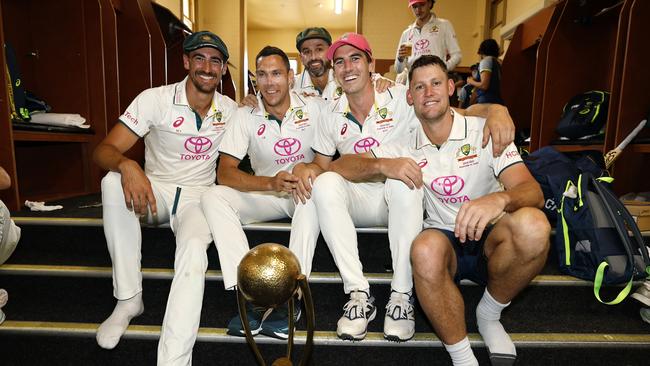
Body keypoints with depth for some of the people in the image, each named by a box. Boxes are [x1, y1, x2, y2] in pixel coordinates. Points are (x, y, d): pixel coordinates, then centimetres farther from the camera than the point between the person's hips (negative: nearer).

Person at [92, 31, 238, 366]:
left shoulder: (230, 110, 3)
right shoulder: (155, 99, -7)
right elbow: (103, 150, -16)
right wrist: (127, 166, -39)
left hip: (199, 197, 0)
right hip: (155, 190, 1)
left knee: (194, 248, -33)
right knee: (114, 182, -32)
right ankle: (128, 299, -19)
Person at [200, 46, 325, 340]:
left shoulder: (316, 107, -2)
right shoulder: (245, 116, -2)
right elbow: (224, 173, -10)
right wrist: (271, 183, -24)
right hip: (267, 195, 2)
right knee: (213, 197, -20)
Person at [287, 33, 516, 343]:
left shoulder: (401, 99, -8)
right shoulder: (333, 114, 4)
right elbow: (321, 164, 10)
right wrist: (303, 168, -15)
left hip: (400, 201, -2)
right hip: (356, 199, 3)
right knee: (324, 183, -28)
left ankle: (402, 295, -24)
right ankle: (359, 294, -23)